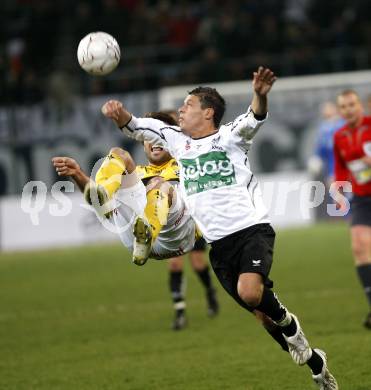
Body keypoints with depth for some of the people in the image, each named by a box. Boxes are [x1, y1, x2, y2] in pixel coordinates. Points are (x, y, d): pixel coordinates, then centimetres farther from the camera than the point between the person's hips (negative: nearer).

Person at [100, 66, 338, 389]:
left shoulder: (230, 136, -1)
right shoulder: (177, 141, 14)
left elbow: (254, 120, -21)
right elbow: (138, 128, 6)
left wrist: (260, 96, -44)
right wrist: (120, 116, -17)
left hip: (252, 230, -5)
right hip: (218, 243, 6)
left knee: (249, 292, -31)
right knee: (260, 312, 6)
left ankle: (288, 324, -1)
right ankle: (315, 362, 22)